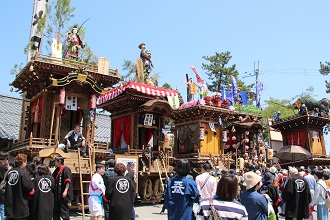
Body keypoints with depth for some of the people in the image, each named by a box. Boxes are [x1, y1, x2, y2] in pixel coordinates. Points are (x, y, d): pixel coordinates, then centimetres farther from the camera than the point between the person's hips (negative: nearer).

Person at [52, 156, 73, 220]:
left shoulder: (66, 169, -11)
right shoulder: (57, 170, 14)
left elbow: (68, 181, -18)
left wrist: (65, 190, -24)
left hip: (63, 194, -9)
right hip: (57, 193, 9)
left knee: (64, 209, -3)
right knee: (56, 209, 14)